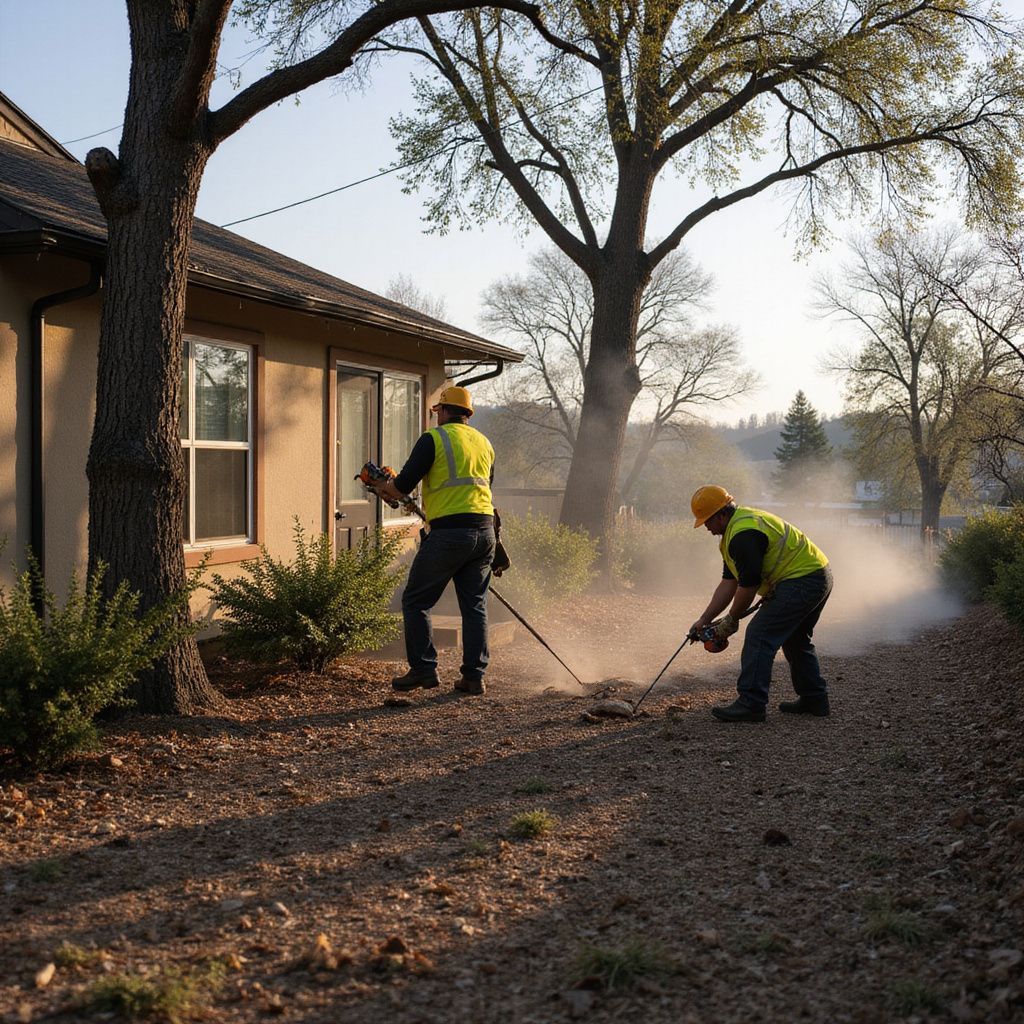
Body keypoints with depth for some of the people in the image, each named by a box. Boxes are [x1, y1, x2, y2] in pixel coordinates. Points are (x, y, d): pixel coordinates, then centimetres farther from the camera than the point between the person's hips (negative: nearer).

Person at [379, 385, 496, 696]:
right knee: (475, 606, 12)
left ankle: (424, 669, 3)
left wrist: (384, 486, 18)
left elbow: (402, 487, -5)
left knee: (416, 601, 6)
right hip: (485, 530, 6)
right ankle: (474, 676, 10)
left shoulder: (434, 439, -3)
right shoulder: (484, 443, 17)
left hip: (448, 533, -6)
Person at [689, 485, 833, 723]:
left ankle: (751, 704, -11)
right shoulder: (733, 531, 15)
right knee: (795, 639, 23)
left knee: (759, 636, -11)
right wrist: (704, 619, 11)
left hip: (801, 582, -11)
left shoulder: (743, 534, -20)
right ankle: (814, 699, 31)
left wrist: (731, 620, -4)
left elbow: (749, 585, -18)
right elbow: (729, 582, 15)